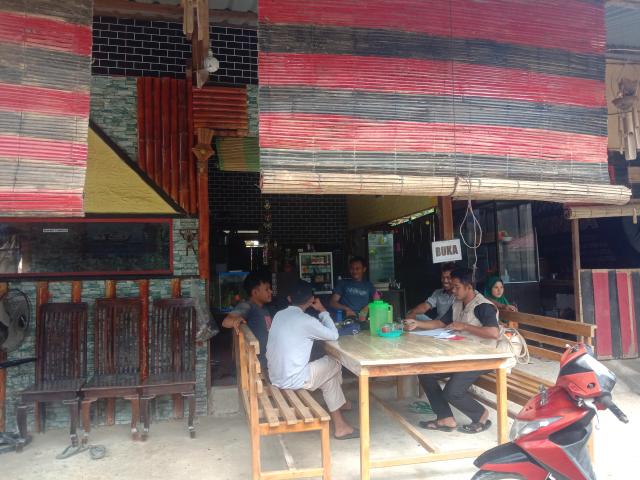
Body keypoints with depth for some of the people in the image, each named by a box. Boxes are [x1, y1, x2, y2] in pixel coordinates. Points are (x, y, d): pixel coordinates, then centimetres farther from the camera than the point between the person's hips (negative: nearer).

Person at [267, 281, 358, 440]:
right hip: (293, 380, -8)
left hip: (275, 378, 8)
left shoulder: (279, 315, 5)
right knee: (334, 364, 14)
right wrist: (323, 311, 4)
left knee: (328, 372, 23)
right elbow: (334, 335, -5)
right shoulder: (306, 320, -17)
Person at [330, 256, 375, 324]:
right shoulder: (343, 283, 16)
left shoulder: (369, 285, 20)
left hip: (362, 320, 2)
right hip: (345, 319, -2)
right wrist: (346, 308, -9)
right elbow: (332, 302, 8)